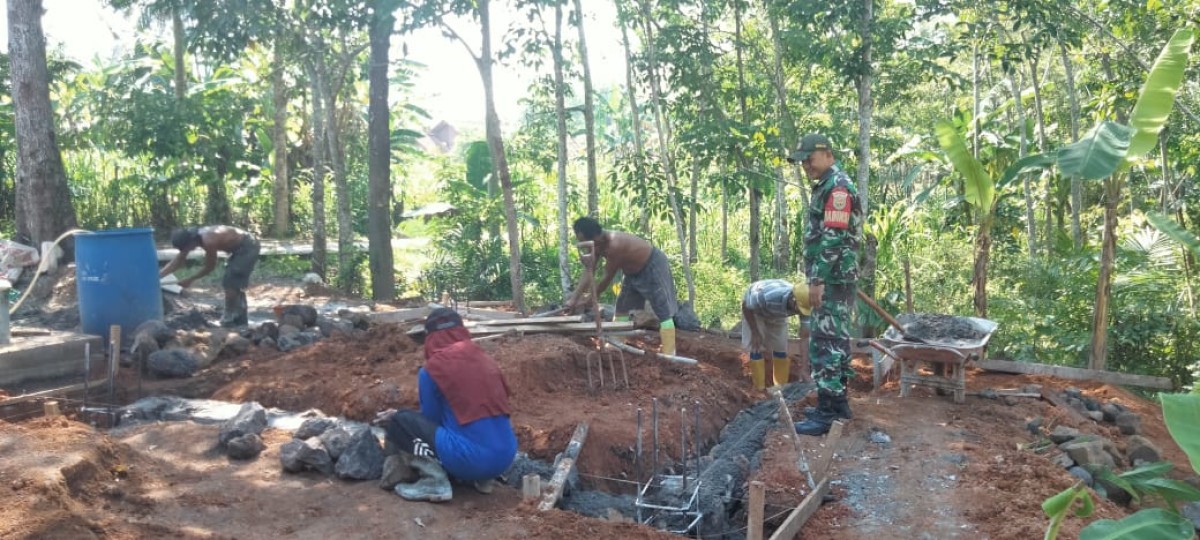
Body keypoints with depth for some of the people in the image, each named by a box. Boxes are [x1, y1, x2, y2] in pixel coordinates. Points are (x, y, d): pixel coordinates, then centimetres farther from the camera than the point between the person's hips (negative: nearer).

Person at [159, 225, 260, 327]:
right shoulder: (192, 237, -1)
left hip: (248, 247, -10)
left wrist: (190, 280, -5)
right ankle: (240, 319, 25)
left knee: (230, 283, -8)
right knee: (235, 283, 16)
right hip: (241, 247, 10)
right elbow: (177, 261, 7)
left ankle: (229, 320, 3)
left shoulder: (208, 241, -29)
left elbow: (210, 267, -15)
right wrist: (157, 276, 2)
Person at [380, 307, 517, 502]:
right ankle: (480, 477, 17)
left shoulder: (432, 368, -4)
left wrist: (397, 417, 27)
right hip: (506, 457, 7)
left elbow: (431, 417, 5)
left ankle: (435, 481, -7)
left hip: (472, 459, -7)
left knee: (398, 422, 6)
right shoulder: (486, 359, 13)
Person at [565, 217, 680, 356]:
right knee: (622, 306, 15)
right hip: (635, 271, 10)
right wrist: (574, 299, -9)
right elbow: (589, 273, -5)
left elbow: (608, 278, -27)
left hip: (653, 265, -10)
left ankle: (669, 355, -14)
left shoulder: (615, 245, -37)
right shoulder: (597, 244, -10)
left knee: (663, 311, -11)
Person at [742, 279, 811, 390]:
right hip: (753, 309, -4)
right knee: (756, 347, -8)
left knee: (781, 347, 3)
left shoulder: (802, 303, -31)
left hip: (777, 313, 4)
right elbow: (745, 305, -26)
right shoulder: (768, 296, -46)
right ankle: (759, 389, 3)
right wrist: (755, 333, -21)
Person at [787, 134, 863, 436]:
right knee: (835, 340, 14)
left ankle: (827, 413, -7)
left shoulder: (837, 186, -14)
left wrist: (817, 279, -23)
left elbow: (833, 239, -22)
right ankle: (838, 402, 23)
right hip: (834, 279, 11)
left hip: (833, 279, -11)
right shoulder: (826, 187, 18)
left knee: (825, 343, -10)